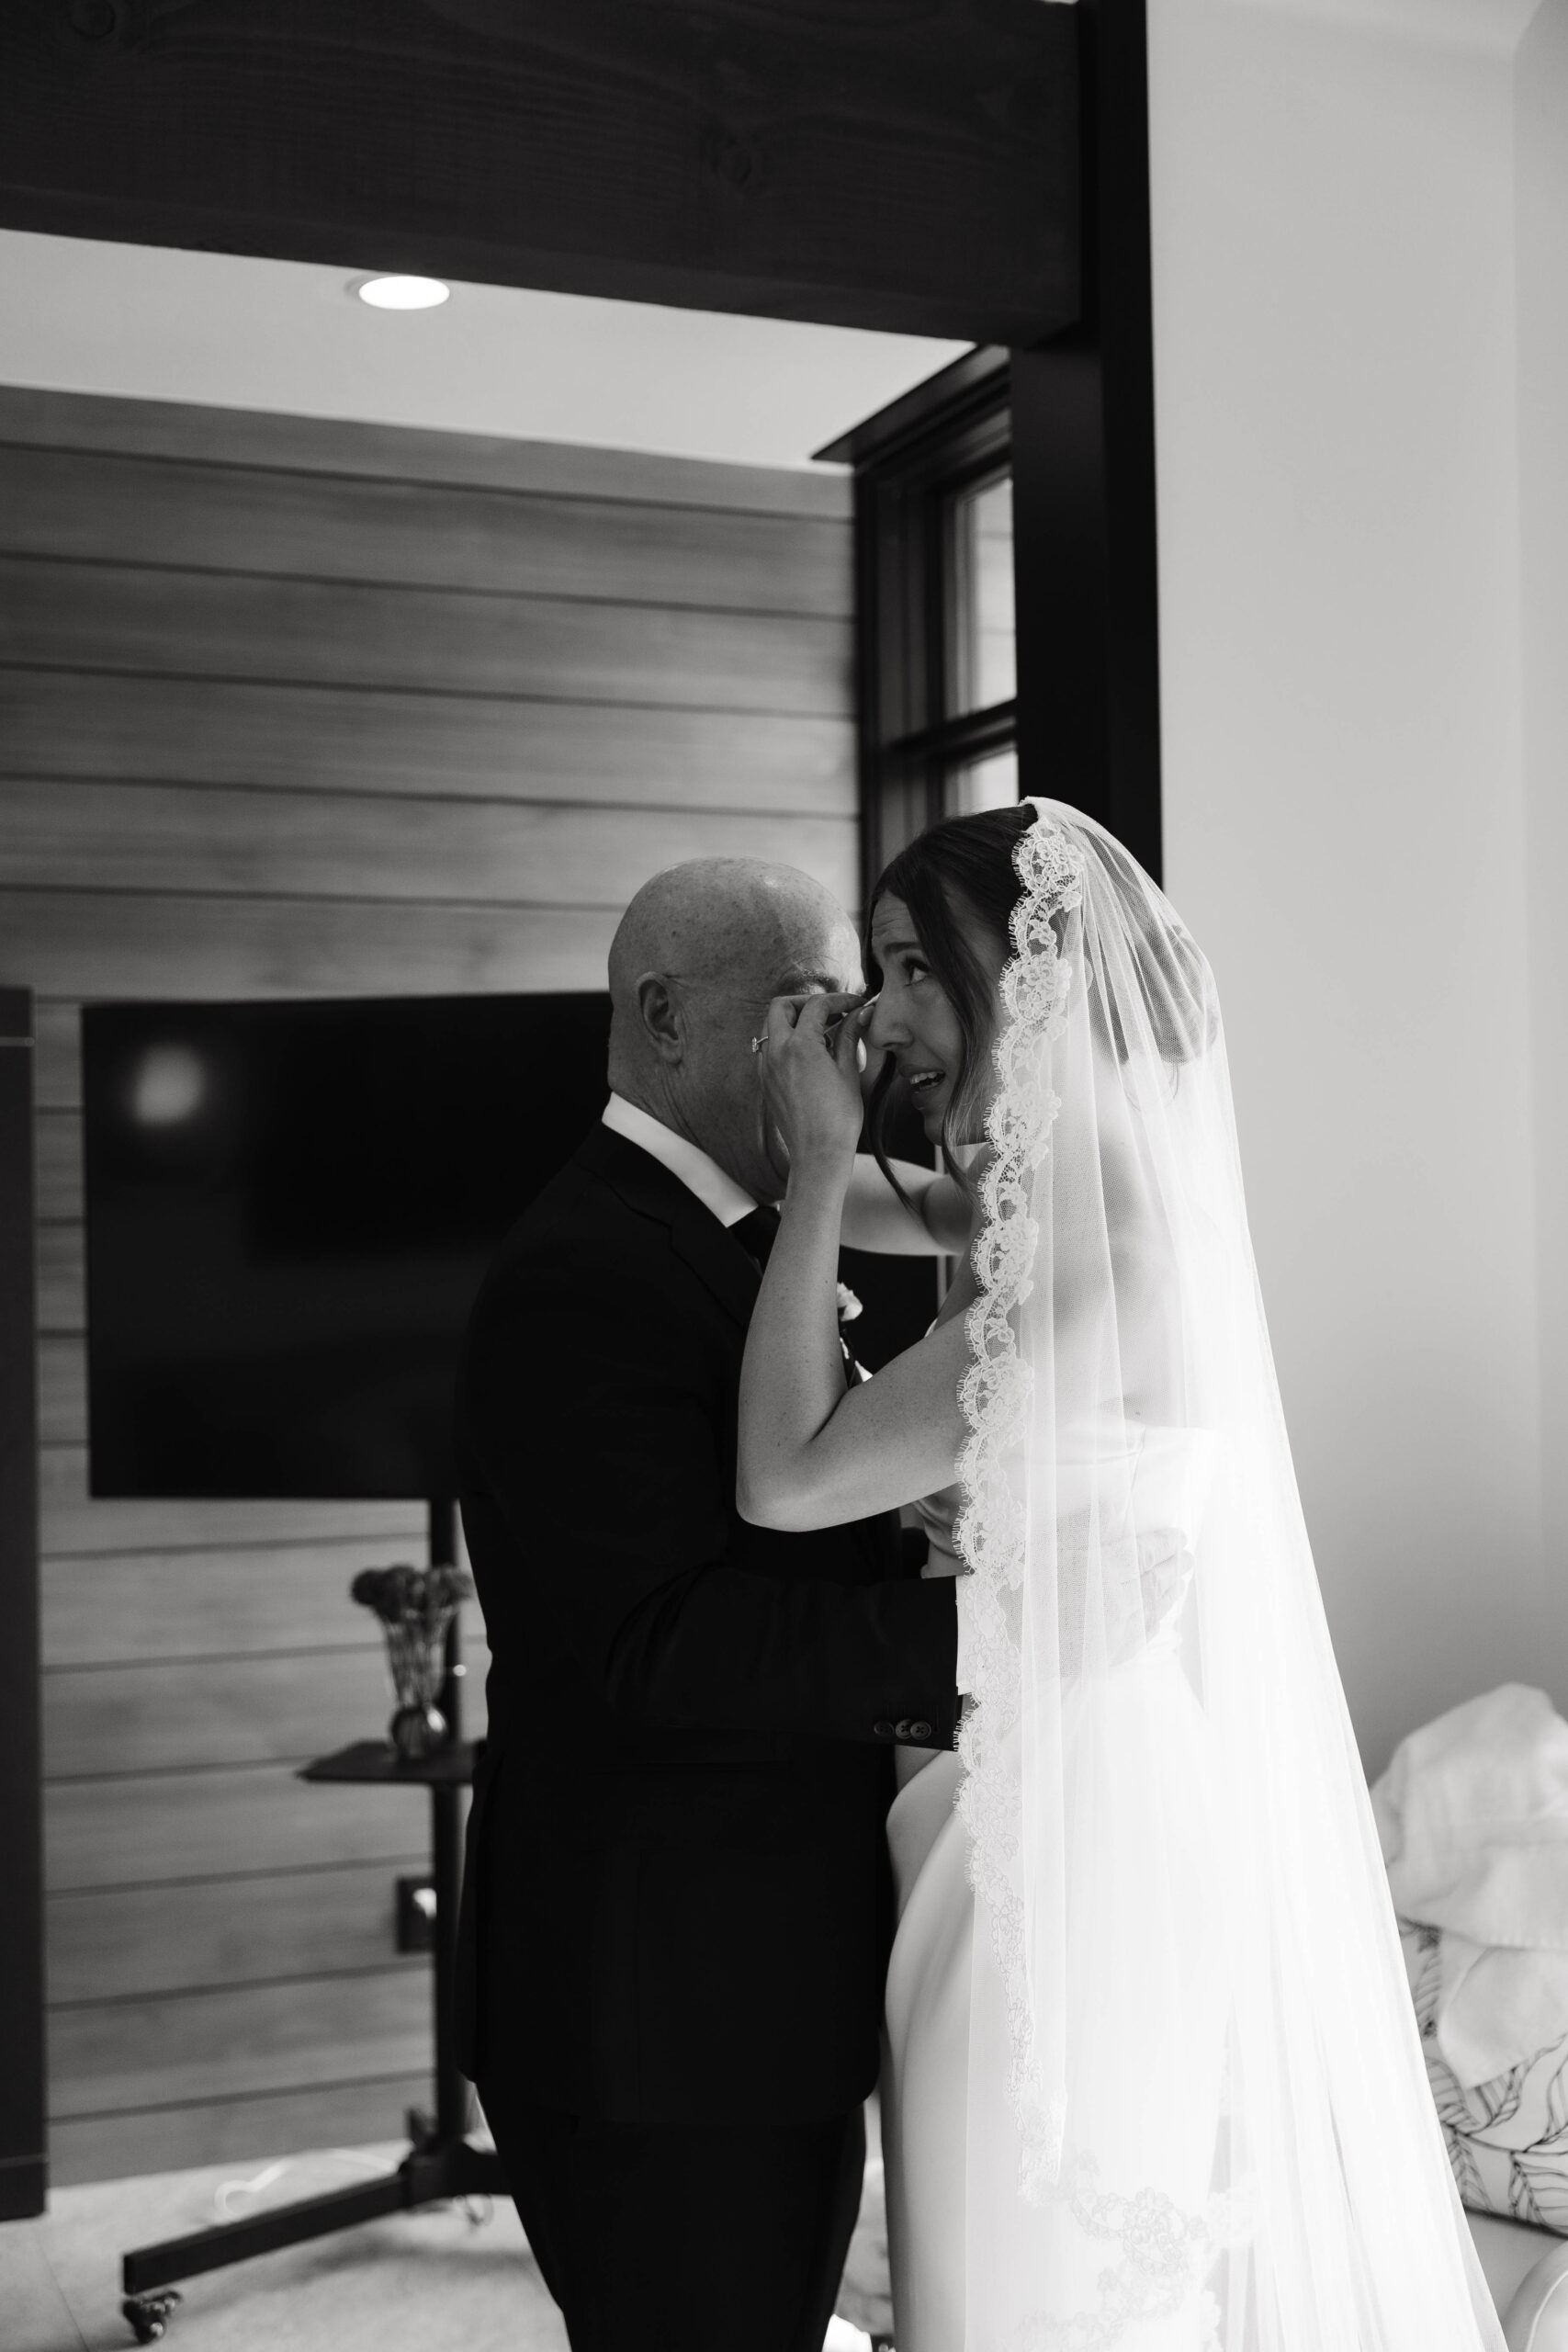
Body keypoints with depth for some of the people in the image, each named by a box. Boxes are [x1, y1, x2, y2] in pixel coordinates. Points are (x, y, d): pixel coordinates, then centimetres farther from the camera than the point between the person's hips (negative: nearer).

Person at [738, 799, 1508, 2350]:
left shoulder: (1105, 1261, -22)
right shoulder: (1075, 1229, 6)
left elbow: (785, 1481, -21)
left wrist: (821, 1162, -16)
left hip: (1064, 1855, -9)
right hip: (1048, 1829, 9)